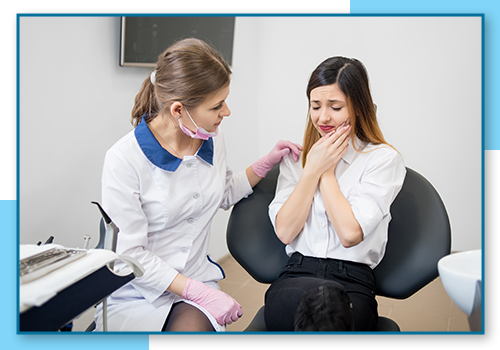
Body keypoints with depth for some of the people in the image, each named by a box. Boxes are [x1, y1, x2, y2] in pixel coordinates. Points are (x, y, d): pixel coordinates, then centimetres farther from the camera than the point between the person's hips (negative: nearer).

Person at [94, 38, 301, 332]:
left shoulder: (213, 143, 2)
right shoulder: (124, 160, -17)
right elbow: (130, 257, -17)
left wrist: (267, 162, 12)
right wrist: (202, 294, -20)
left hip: (197, 283, 4)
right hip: (135, 295, -3)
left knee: (191, 327, -26)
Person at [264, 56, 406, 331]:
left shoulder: (383, 159, 3)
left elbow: (350, 233, -9)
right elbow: (285, 232, 3)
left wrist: (327, 171, -1)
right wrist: (313, 169, -1)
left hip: (352, 282, -2)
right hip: (296, 277, 2)